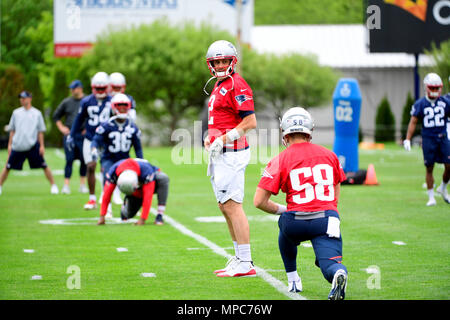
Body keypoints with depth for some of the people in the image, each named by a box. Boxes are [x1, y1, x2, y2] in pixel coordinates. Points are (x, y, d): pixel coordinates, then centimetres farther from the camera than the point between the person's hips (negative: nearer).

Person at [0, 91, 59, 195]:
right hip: (17, 146, 1)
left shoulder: (37, 113, 6)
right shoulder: (16, 112, 9)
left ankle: (53, 186, 7)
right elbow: (12, 130, 13)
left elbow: (40, 131, 8)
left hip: (33, 145, -1)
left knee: (44, 166, -4)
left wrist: (42, 146, 2)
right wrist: (10, 144, 8)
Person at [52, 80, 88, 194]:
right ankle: (66, 185, -2)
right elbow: (56, 116, 18)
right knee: (69, 160, -3)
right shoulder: (66, 102, 7)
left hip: (83, 135, -1)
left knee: (84, 161, 3)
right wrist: (61, 128, 7)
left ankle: (82, 184, 14)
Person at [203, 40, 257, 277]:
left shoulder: (236, 85, -13)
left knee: (232, 206, -11)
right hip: (219, 153, 11)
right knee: (225, 206, 13)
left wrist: (223, 139, -19)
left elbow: (250, 122, -18)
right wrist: (210, 137, 11)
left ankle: (245, 264, -11)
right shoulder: (219, 84, 19)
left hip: (231, 152, -11)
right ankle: (240, 258, 19)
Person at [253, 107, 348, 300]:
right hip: (327, 219, 1)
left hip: (296, 223, -1)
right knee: (329, 263, 0)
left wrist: (281, 210, 17)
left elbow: (259, 201, 0)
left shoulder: (279, 161, 2)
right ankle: (337, 271, -38)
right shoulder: (329, 155, 13)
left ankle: (293, 281, 32)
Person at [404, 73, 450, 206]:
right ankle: (431, 197, 11)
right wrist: (407, 139, -11)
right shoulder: (420, 104, -1)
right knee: (429, 168, 1)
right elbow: (413, 122, -3)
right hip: (428, 139, -2)